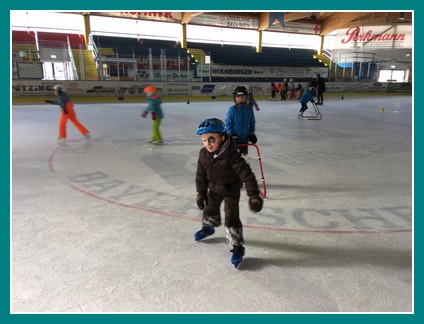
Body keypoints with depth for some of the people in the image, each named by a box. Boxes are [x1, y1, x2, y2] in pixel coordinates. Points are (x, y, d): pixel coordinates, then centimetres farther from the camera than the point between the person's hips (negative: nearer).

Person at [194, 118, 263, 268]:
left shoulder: (232, 155, -33)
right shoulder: (204, 154, -15)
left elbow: (247, 175, -31)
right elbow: (201, 175, -3)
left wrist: (254, 196, -31)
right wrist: (201, 193, 1)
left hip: (231, 190, -6)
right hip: (214, 188, 6)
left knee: (231, 219, -7)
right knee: (210, 209, 25)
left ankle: (237, 247, 9)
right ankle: (208, 227, 55)